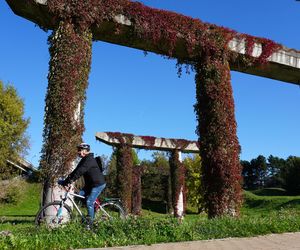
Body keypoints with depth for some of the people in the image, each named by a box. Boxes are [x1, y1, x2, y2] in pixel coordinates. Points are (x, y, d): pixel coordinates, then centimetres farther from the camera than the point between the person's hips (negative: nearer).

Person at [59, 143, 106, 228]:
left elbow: (80, 171, -29)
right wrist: (66, 180, -4)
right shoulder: (84, 160, 10)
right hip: (90, 183, 9)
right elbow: (76, 171, 5)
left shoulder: (90, 159, -20)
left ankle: (90, 223, 0)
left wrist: (69, 180, -33)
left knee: (89, 202, -12)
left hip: (98, 184, -9)